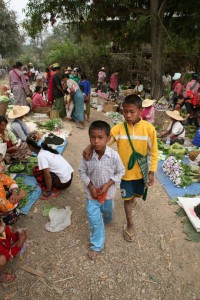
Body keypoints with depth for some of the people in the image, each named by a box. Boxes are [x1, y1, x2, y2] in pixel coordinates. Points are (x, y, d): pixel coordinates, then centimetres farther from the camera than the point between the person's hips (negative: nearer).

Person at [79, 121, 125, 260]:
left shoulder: (114, 155, -26)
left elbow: (120, 172, -12)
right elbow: (82, 172, -8)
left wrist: (107, 185, -20)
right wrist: (91, 187, -17)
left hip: (108, 191, 1)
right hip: (92, 192, 0)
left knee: (107, 211, 30)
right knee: (94, 219, 6)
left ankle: (107, 219, 66)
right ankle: (96, 245, 28)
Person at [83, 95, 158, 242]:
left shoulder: (149, 128, -16)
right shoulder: (119, 128, -15)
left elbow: (154, 152, -8)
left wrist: (151, 172, -8)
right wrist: (91, 146, -42)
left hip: (141, 171, 1)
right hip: (125, 171, -1)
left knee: (137, 194, 25)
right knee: (127, 198, 13)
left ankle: (132, 198, 62)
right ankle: (130, 224, 35)